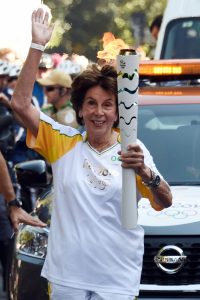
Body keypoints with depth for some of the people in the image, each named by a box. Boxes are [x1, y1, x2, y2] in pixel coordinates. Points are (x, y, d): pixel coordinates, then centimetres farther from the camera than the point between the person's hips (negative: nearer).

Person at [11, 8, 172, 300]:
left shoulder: (132, 149, 0)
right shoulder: (64, 142, 2)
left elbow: (165, 202, -7)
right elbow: (21, 103, -7)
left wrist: (144, 172, -28)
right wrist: (37, 47, -12)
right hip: (68, 275, 1)